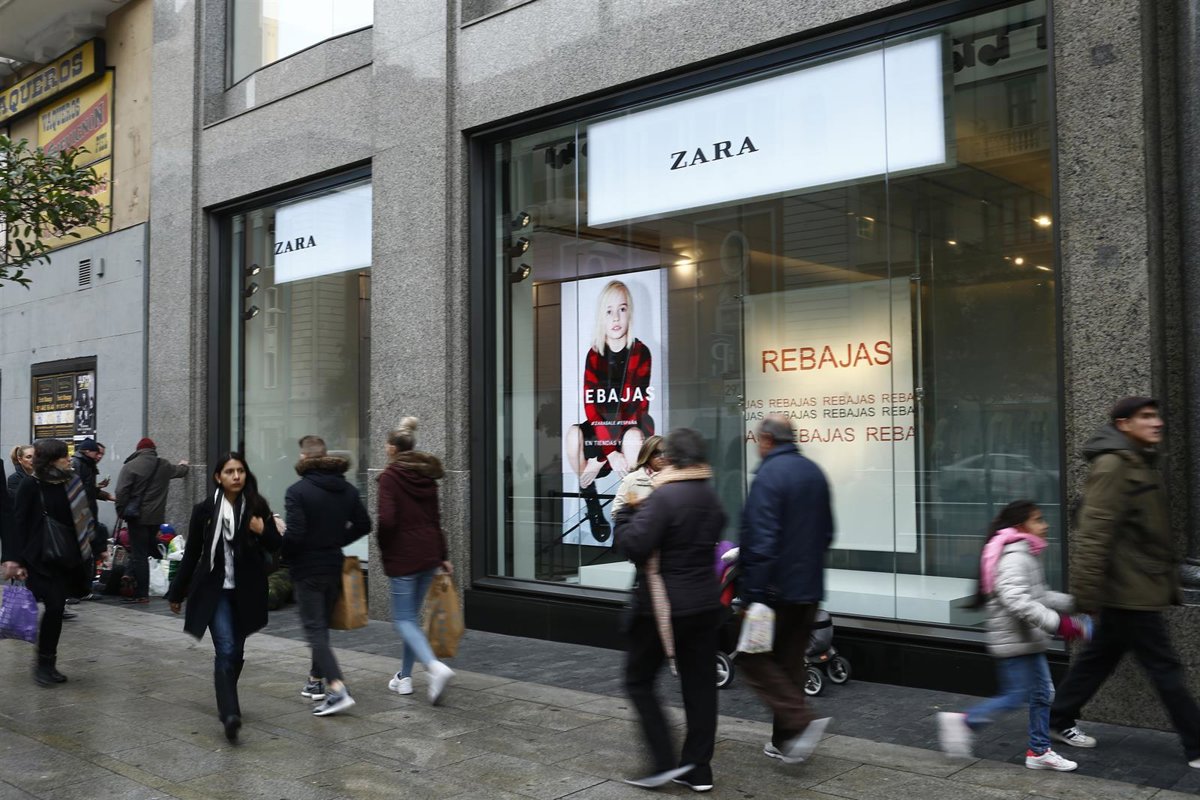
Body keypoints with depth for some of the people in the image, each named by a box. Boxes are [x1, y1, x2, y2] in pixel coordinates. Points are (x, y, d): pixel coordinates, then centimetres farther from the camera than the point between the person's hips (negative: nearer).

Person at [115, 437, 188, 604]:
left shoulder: (131, 466, -8)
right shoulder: (164, 466, 9)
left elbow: (121, 492, -15)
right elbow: (180, 471, 31)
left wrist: (122, 512, -4)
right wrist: (183, 465, 53)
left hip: (137, 517, -4)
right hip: (156, 517, 4)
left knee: (139, 554, -1)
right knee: (146, 551, 16)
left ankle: (142, 594, 0)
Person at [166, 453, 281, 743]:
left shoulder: (257, 507, -2)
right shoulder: (205, 509, -4)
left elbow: (276, 545, 3)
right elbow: (191, 553, 3)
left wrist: (263, 531, -19)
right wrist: (177, 593, 9)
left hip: (247, 591, 2)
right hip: (215, 590, -2)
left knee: (236, 652, 13)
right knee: (225, 650, -14)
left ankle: (227, 702, 35)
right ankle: (230, 714, -17)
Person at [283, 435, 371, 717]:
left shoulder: (297, 491, -16)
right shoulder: (347, 489, 4)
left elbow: (294, 535, -21)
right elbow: (363, 524, 9)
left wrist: (281, 553, -1)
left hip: (307, 569, -6)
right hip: (334, 566, 6)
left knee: (315, 630, -3)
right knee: (322, 624, 21)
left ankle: (338, 690, -15)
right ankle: (316, 680, 32)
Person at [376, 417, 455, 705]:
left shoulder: (390, 476, -10)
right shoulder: (427, 476, 9)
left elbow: (387, 519, -19)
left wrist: (383, 547, 0)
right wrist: (443, 556, 18)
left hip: (403, 556, -6)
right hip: (429, 553, 7)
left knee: (403, 619, -2)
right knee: (412, 615, 17)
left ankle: (435, 667, -22)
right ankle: (404, 676, 22)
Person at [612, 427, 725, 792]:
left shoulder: (663, 496, -18)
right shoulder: (712, 499, 9)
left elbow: (634, 546, -24)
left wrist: (626, 513, -5)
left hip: (662, 604, -7)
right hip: (704, 602, 7)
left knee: (639, 681, 7)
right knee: (700, 684, 10)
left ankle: (666, 761, 1)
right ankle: (698, 769, 15)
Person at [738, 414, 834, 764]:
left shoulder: (769, 475, -17)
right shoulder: (814, 473, 9)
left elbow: (762, 541, -22)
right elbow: (827, 531, 17)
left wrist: (753, 593, -19)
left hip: (776, 588, -8)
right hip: (809, 587, 8)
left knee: (752, 656, 3)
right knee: (791, 660, 15)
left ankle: (800, 720, -10)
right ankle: (785, 740, 20)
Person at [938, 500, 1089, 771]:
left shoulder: (1027, 555, 15)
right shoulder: (1015, 557, -20)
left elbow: (1039, 596, 22)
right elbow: (1017, 601, -30)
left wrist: (1073, 602, 10)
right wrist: (1057, 623, -31)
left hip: (1027, 640, 10)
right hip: (1014, 640, -10)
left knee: (1042, 693, 13)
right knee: (1016, 696, -5)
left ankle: (1039, 751, 22)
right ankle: (963, 722, 6)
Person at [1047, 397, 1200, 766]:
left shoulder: (1140, 463, 15)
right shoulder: (1113, 465, -16)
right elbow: (1094, 531, -22)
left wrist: (1168, 578, 23)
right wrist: (1087, 590, -24)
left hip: (1134, 588, 10)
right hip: (1130, 589, -10)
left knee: (1100, 655, 16)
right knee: (1165, 668, -2)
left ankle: (1060, 721, 27)